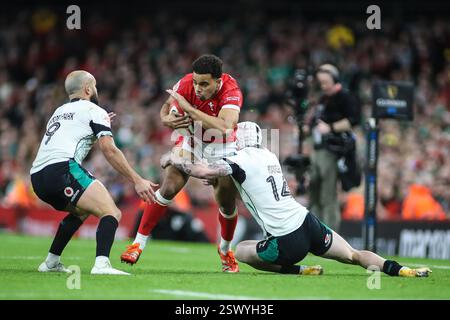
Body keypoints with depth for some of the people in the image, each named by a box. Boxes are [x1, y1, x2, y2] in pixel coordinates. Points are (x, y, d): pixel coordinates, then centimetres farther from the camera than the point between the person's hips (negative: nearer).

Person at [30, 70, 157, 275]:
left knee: (82, 211, 33)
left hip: (37, 177, 9)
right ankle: (102, 264, -36)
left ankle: (51, 262, 31)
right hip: (62, 169, -8)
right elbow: (109, 150, -5)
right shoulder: (94, 111, 8)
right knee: (112, 213, -13)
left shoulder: (59, 112, 31)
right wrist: (137, 181, -6)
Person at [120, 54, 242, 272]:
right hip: (192, 141, 1)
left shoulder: (231, 91, -33)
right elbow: (167, 107, -5)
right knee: (168, 187, -16)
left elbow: (225, 126, -48)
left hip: (222, 148, -1)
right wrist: (166, 119, -30)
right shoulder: (186, 84, -23)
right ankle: (139, 243, -7)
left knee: (228, 204, -3)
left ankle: (225, 250, 27)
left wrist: (189, 109, -47)